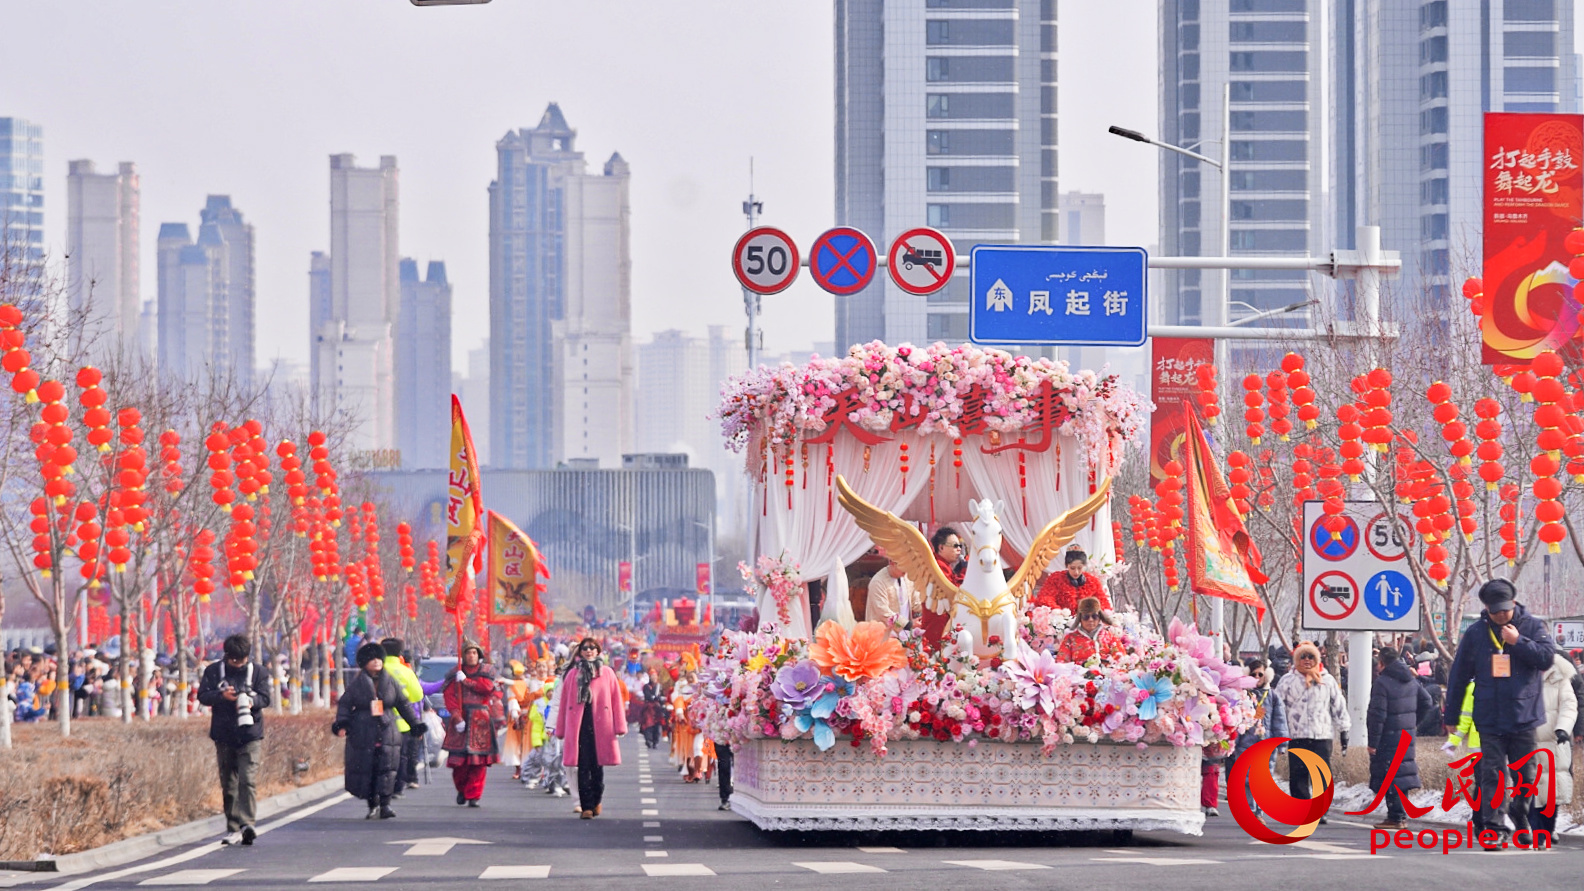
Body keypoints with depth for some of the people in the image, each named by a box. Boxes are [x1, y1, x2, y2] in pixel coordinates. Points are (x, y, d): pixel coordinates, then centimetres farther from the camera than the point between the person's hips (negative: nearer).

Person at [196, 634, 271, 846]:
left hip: (250, 735, -2)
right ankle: (233, 829, 11)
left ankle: (246, 823, -21)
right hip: (224, 736, 2)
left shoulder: (258, 672, 5)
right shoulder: (213, 671, 5)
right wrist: (221, 695, -16)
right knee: (228, 784, 6)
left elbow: (265, 698, 1)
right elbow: (202, 695, 2)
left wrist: (252, 702, -20)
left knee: (248, 780, -15)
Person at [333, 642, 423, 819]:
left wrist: (416, 726, 15)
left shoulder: (391, 682, 8)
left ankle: (385, 805, -8)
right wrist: (341, 724, -11)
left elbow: (404, 704, 14)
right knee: (365, 769, -1)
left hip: (387, 733, 1)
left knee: (387, 768, -9)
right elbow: (345, 705, 5)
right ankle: (372, 805, 12)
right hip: (363, 736, -1)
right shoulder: (357, 684, 3)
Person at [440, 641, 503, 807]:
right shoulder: (455, 674, 9)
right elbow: (450, 697, -2)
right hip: (461, 719, 0)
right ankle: (461, 789, 23)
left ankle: (473, 796, 0)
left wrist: (466, 681, -5)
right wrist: (457, 717, -14)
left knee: (479, 762, -6)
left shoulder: (485, 671, 11)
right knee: (459, 760, -3)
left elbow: (487, 687, -9)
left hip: (481, 721, 0)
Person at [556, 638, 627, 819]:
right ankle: (586, 806, -5)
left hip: (601, 726, 0)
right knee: (583, 766, -5)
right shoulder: (573, 674, 8)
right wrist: (561, 730, 4)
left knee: (597, 766, 7)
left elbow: (616, 700, 4)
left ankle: (596, 800, 24)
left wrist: (619, 726, -2)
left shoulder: (607, 673, 7)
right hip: (579, 724, 0)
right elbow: (564, 702, 7)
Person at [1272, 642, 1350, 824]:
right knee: (1298, 776, -2)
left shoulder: (1327, 680, 11)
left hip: (1322, 735, 1)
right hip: (1297, 736, -1)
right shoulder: (1288, 681, 6)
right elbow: (1277, 706, 7)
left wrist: (1344, 732, 13)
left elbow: (1339, 706, 15)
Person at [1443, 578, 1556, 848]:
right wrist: (1450, 715, 9)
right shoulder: (1475, 633, 5)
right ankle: (1494, 828, -7)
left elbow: (1546, 657, -9)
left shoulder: (1533, 626, 3)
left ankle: (1522, 819, 26)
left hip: (1524, 716, 0)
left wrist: (1518, 642, -15)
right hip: (1489, 720, 0)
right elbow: (1459, 676, 9)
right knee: (1492, 775, -6)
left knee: (1525, 775, 8)